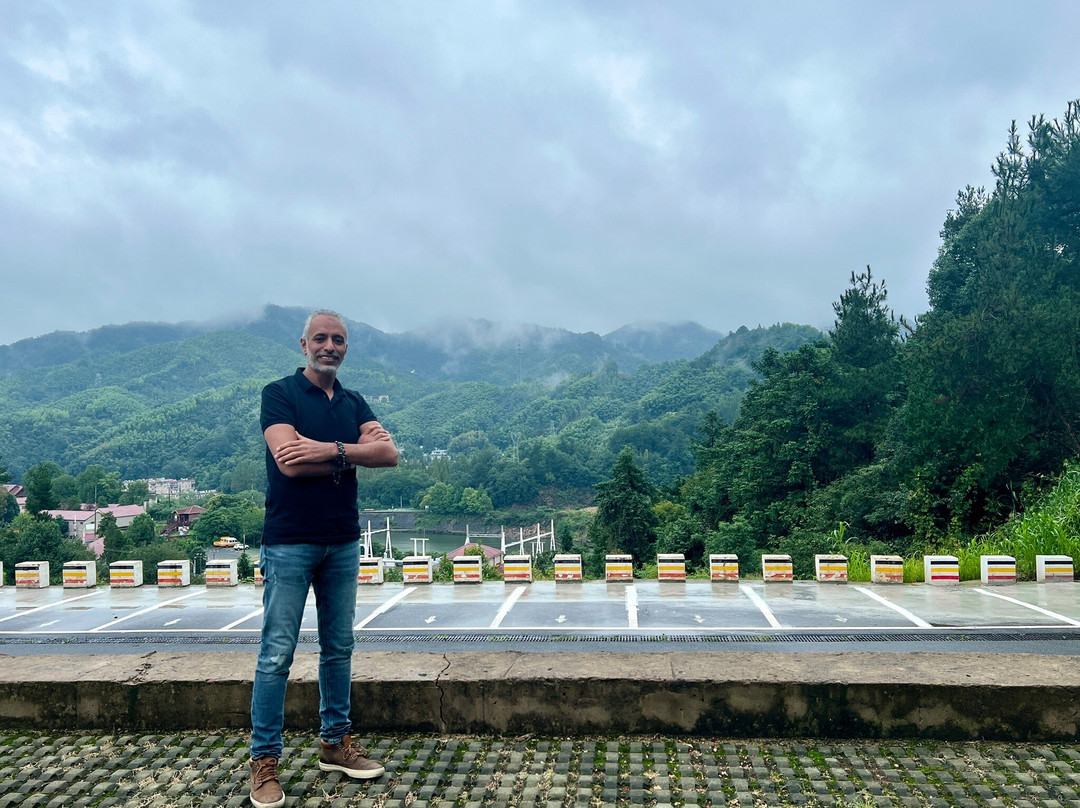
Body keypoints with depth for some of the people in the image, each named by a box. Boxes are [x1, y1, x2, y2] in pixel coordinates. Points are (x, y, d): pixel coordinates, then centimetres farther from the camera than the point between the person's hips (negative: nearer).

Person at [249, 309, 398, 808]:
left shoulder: (354, 403, 12)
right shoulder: (279, 394, -3)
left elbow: (390, 453, -4)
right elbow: (290, 463, -18)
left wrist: (330, 450, -17)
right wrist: (356, 453, -10)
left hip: (343, 542, 5)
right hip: (290, 542, -5)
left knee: (338, 648, 13)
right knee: (277, 654, -2)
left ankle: (335, 743, 26)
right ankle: (264, 760, 9)